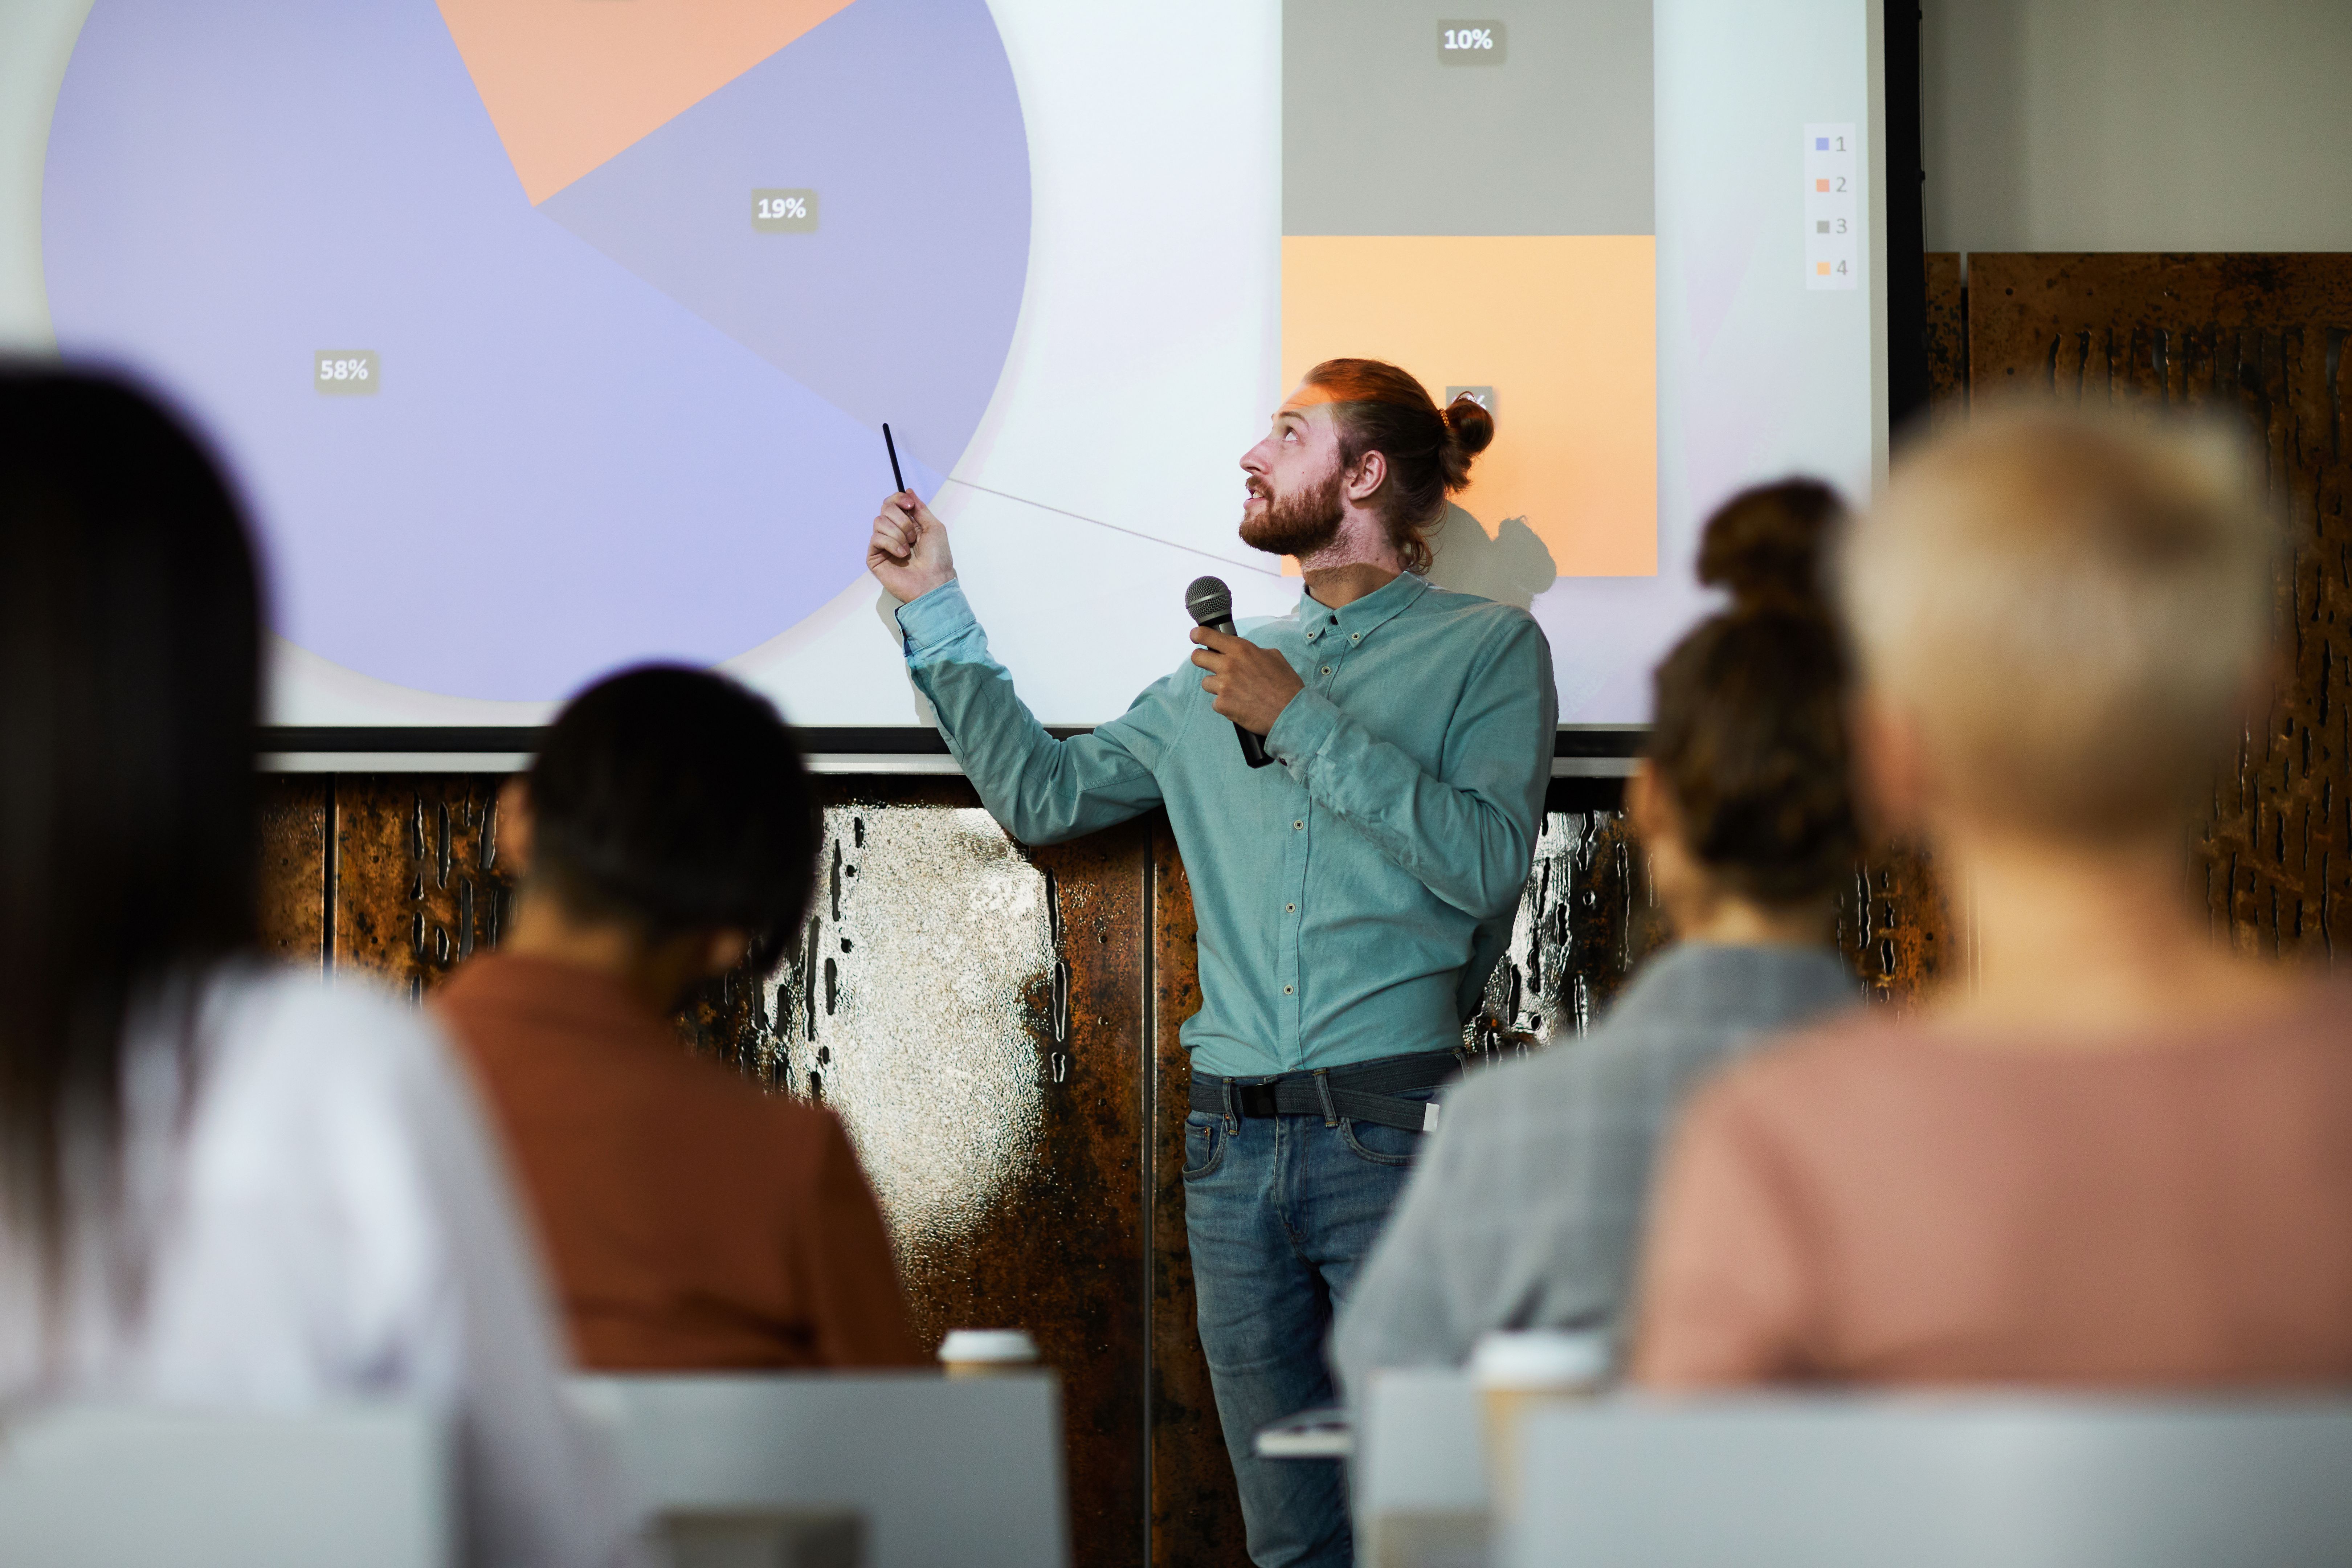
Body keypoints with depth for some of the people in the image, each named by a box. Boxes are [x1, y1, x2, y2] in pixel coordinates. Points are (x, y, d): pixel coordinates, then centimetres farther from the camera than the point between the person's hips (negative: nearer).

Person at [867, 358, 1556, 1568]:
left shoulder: (1486, 646, 4)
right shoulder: (1226, 671, 20)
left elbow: (1486, 863, -10)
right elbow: (1044, 796, 20)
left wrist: (1306, 723, -10)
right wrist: (936, 613, 18)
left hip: (1392, 1139, -5)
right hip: (1232, 1146, 5)